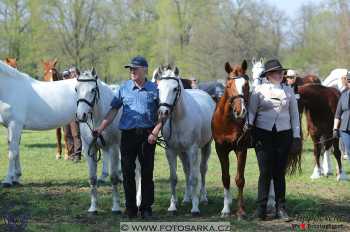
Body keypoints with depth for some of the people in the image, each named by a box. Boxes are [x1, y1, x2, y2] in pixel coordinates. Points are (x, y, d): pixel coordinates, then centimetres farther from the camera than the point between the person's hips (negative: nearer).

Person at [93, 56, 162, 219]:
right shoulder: (124, 88, 5)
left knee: (147, 172, 2)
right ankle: (130, 208, 12)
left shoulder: (154, 89, 0)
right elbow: (113, 111, 5)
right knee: (128, 172, 3)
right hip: (128, 134, 2)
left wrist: (155, 132, -11)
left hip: (147, 135, -2)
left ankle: (146, 208, 10)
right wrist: (101, 128, -3)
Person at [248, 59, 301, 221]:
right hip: (263, 135, -2)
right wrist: (248, 127, -14)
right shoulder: (259, 91, 2)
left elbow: (295, 115, 10)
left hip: (284, 135, 2)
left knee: (280, 172, 5)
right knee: (265, 172, -6)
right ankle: (261, 208, 0)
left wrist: (296, 136, 4)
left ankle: (280, 209, 10)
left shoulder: (289, 91, 8)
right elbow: (251, 112, 1)